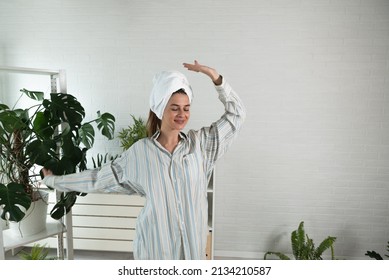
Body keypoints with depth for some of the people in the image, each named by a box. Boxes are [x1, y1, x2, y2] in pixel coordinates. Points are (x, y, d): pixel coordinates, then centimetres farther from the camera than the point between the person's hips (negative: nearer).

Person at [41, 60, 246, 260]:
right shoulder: (140, 152, -8)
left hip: (191, 240, 1)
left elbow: (236, 114, -2)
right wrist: (54, 180, 10)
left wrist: (216, 78, -12)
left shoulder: (200, 142, -5)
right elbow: (99, 178, 4)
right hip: (155, 241, -1)